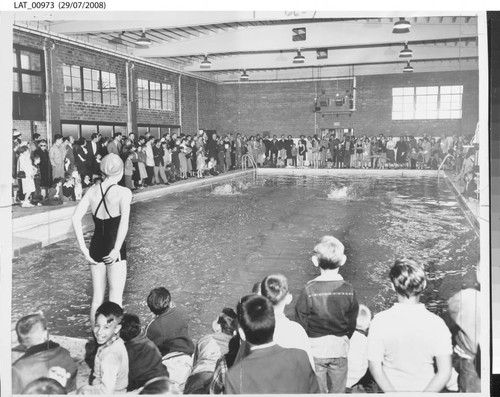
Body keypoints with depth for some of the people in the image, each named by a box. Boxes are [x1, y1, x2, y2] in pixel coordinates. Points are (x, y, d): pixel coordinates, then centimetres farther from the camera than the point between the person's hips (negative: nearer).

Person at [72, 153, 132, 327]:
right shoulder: (123, 192, -10)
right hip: (114, 249, -5)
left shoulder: (92, 190, 3)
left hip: (96, 247, 5)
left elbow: (76, 218, -4)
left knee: (97, 297, 16)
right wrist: (116, 250, -19)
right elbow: (124, 221, -24)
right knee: (115, 298, 6)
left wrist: (83, 248, -3)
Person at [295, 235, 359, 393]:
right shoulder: (349, 290, -14)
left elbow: (301, 324, -13)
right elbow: (352, 324, -2)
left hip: (315, 349, -2)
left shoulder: (309, 290, -21)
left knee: (318, 391, 16)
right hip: (340, 348, 2)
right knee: (338, 389, 20)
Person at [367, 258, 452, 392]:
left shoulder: (379, 321, -18)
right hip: (426, 389, 0)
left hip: (390, 389, 0)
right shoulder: (436, 323, -17)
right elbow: (445, 372, -16)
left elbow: (375, 367, -16)